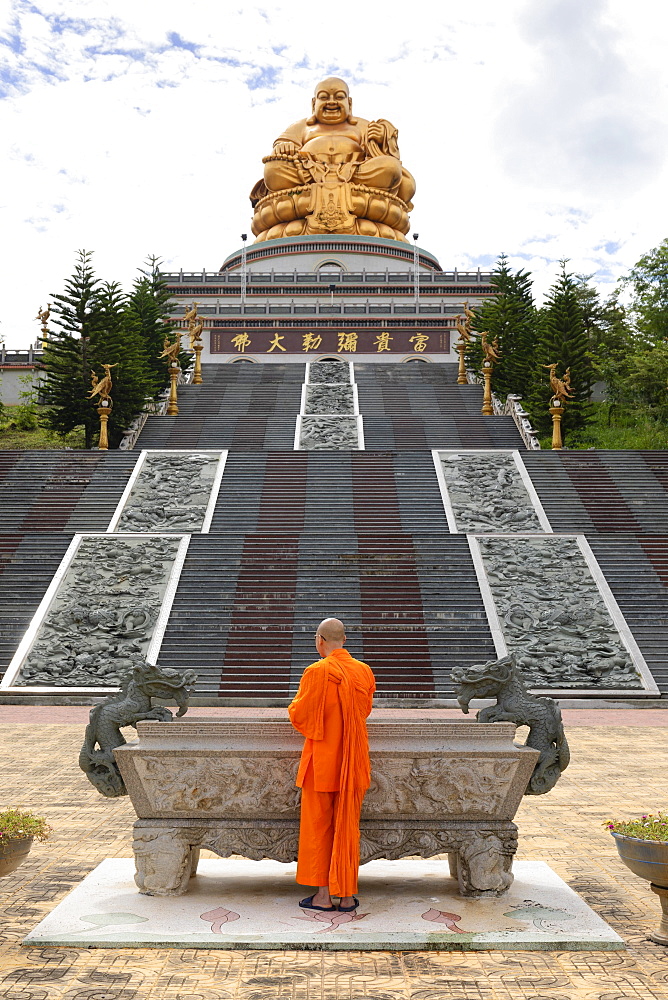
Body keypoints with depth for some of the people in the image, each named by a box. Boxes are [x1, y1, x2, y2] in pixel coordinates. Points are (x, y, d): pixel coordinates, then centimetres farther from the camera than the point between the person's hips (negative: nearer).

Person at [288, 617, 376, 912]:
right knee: (348, 826, 12)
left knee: (318, 826, 8)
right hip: (353, 763, 4)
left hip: (322, 760, -4)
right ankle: (347, 896, 17)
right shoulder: (364, 671, 1)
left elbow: (299, 714, -8)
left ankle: (323, 895, 14)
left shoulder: (317, 672, -16)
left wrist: (296, 704, 12)